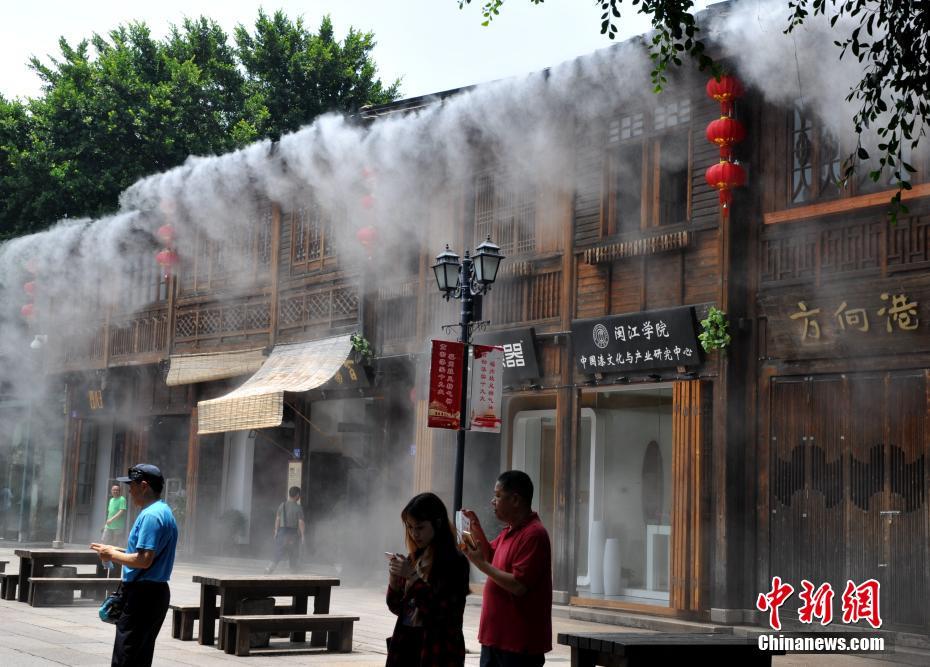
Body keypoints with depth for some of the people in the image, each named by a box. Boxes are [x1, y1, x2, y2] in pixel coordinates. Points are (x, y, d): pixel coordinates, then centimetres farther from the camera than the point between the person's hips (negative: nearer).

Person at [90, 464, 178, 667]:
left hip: (142, 595, -10)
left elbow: (144, 560, -24)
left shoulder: (151, 515, -16)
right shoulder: (164, 512, 16)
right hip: (156, 591, 10)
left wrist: (113, 555, -10)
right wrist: (117, 553, 16)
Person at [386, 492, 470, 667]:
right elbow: (397, 607, 14)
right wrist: (394, 577, -3)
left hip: (438, 652, -7)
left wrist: (413, 577, -19)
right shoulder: (413, 558, 9)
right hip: (407, 645, 7)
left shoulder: (454, 562, -11)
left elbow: (441, 611, -18)